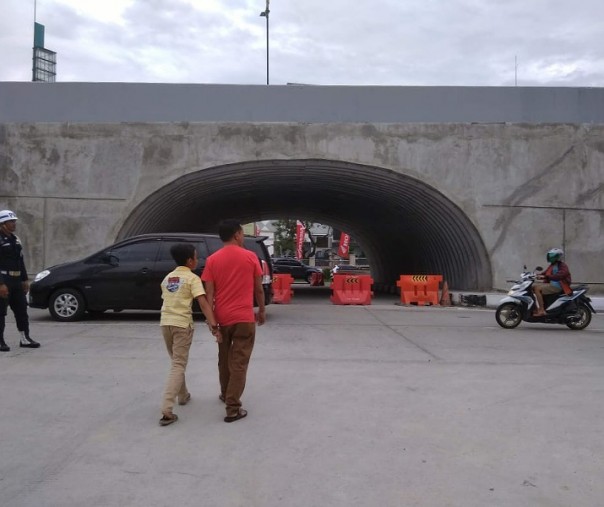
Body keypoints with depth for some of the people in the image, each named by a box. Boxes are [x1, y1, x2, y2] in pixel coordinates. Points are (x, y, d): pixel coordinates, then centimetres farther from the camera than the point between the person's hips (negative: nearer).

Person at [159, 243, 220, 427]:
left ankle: (183, 395, 38)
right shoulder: (192, 278, -5)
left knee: (176, 361, 23)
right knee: (178, 365, -4)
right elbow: (203, 302, -17)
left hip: (165, 322, 6)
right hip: (182, 324, -6)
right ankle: (167, 410, -14)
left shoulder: (167, 278, 15)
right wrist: (213, 322, -23)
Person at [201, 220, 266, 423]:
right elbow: (258, 289, 2)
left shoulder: (212, 260, -1)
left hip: (222, 317, 3)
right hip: (244, 318, -3)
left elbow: (209, 294, -4)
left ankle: (225, 394, 38)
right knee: (239, 363, -1)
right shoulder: (250, 257, -4)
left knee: (224, 359, 21)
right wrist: (261, 311, 16)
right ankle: (232, 409, -2)